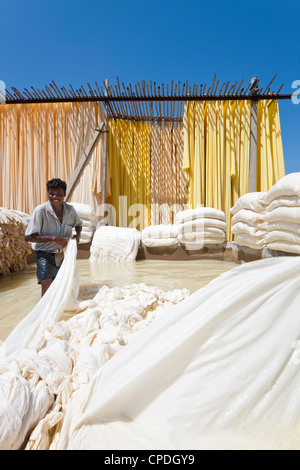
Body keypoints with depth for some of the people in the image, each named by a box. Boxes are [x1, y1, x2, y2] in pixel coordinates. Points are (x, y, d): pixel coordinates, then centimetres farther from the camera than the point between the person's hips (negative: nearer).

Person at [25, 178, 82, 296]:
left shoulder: (70, 210, -5)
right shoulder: (40, 210, -18)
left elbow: (78, 224, 17)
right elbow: (28, 237, -18)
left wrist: (78, 235, -5)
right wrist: (54, 238, -25)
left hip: (62, 254, 5)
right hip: (45, 255, -5)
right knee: (48, 289, -14)